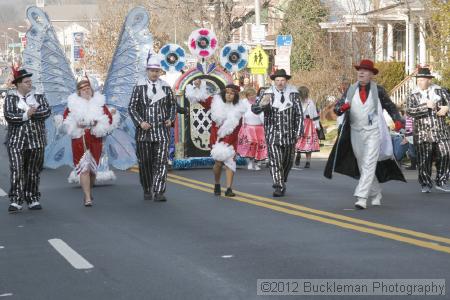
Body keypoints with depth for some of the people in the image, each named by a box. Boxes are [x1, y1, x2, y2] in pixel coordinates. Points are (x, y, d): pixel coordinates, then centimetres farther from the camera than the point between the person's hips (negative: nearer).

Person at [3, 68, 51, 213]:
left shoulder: (39, 97, 11)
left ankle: (33, 200, 15)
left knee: (33, 171, 7)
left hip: (36, 140, 3)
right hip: (16, 140, -2)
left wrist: (32, 113, -15)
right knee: (16, 170, -11)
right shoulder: (10, 98, 4)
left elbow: (47, 111, -5)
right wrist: (26, 114, -14)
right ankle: (16, 201, -11)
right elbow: (8, 116, -10)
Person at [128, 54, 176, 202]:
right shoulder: (139, 87, 1)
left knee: (161, 161, -11)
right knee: (145, 163, 7)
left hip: (162, 130, 1)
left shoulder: (166, 87, 7)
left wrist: (171, 119, 0)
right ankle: (147, 191, 23)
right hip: (144, 130, -1)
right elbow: (132, 107, 0)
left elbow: (172, 105, 17)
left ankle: (159, 192, -15)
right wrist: (140, 122, -14)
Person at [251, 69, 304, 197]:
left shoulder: (293, 93, 3)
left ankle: (282, 182, 33)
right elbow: (255, 109, -7)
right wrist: (262, 104, -30)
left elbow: (299, 114, 7)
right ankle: (279, 187, -12)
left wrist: (299, 131, 0)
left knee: (288, 160, 12)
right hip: (273, 132, -2)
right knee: (275, 160, -11)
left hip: (289, 133, 2)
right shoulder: (268, 94, -1)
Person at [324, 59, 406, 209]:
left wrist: (397, 120, -5)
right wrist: (342, 107, -21)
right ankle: (376, 194, 28)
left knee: (369, 165, -14)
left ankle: (361, 197, -20)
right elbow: (337, 107, 3)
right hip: (356, 133, 4)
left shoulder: (378, 90, 0)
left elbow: (390, 106, 11)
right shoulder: (351, 90, 6)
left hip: (373, 132, -4)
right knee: (362, 166, 12)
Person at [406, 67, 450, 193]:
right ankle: (426, 184, 11)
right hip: (423, 132, -2)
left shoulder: (440, 91, 9)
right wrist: (426, 106, -18)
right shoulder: (413, 96, 4)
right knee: (424, 159, -2)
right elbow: (409, 111, -11)